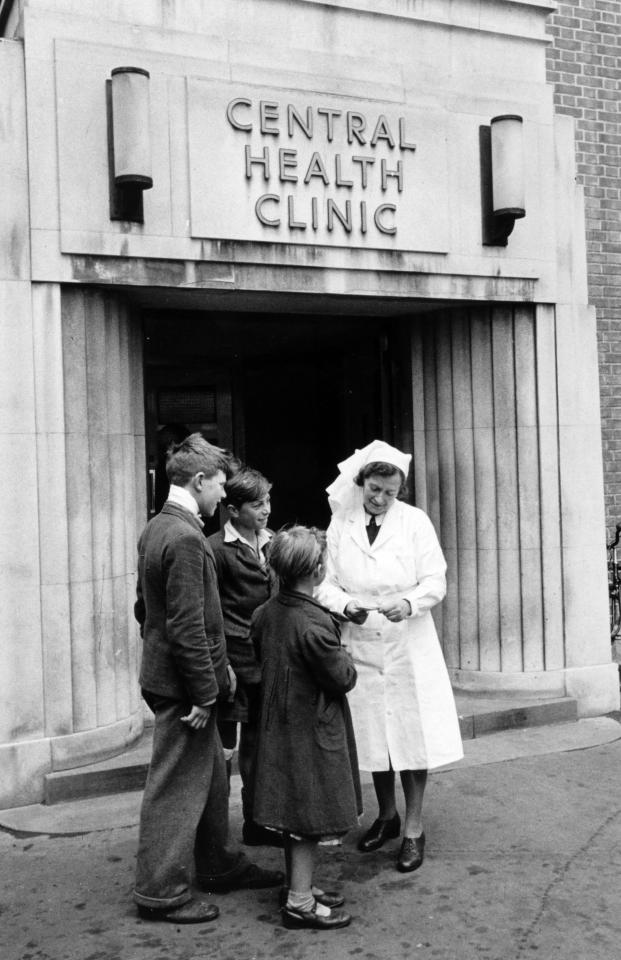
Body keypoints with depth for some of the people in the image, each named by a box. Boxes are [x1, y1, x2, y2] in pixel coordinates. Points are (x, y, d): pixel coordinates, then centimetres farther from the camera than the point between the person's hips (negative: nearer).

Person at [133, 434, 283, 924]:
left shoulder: (157, 528, 8)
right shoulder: (185, 538, -23)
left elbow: (145, 607, 16)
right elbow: (188, 627, -25)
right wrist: (204, 693, -18)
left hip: (164, 672, 10)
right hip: (182, 683, -10)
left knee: (212, 774, 21)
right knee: (177, 787, 2)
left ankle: (219, 865, 35)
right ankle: (160, 892, 16)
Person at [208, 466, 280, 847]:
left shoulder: (272, 542, 9)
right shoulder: (217, 549, -11)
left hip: (268, 660, 7)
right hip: (235, 663, -7)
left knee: (257, 743, 17)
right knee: (224, 748, 0)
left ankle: (256, 822, 29)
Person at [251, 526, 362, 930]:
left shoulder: (266, 613, 0)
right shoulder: (313, 624, -25)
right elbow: (343, 679, -17)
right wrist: (345, 659, 1)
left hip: (279, 726, 8)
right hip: (312, 730, -8)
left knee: (296, 813, 19)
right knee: (310, 816, 2)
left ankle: (299, 886, 32)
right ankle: (300, 902, 10)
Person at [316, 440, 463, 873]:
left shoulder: (416, 521, -4)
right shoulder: (340, 523, 0)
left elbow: (436, 582, -6)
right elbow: (326, 584, 2)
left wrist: (409, 603, -25)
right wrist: (346, 605, -19)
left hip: (409, 645, -2)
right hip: (361, 644, 2)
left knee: (411, 735, 0)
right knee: (374, 735, 12)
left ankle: (414, 830, 15)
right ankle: (387, 816, 33)